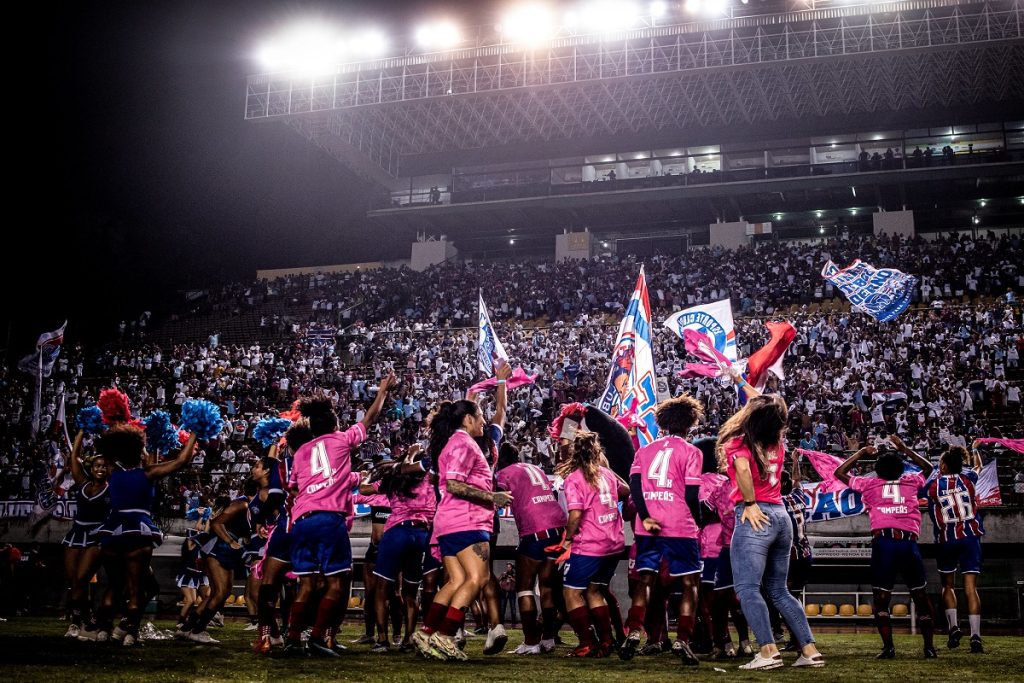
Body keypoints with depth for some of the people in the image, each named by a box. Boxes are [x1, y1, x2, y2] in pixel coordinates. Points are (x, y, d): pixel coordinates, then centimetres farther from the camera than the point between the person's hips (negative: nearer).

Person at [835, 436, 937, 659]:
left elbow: (839, 472, 30)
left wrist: (861, 452, 35)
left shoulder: (869, 484, 16)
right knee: (920, 596, 13)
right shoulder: (911, 482, 19)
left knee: (881, 598, 5)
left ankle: (888, 647, -6)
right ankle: (929, 647, 10)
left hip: (882, 541, -1)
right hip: (909, 542, 1)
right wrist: (904, 448, 45)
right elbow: (928, 467, 42)